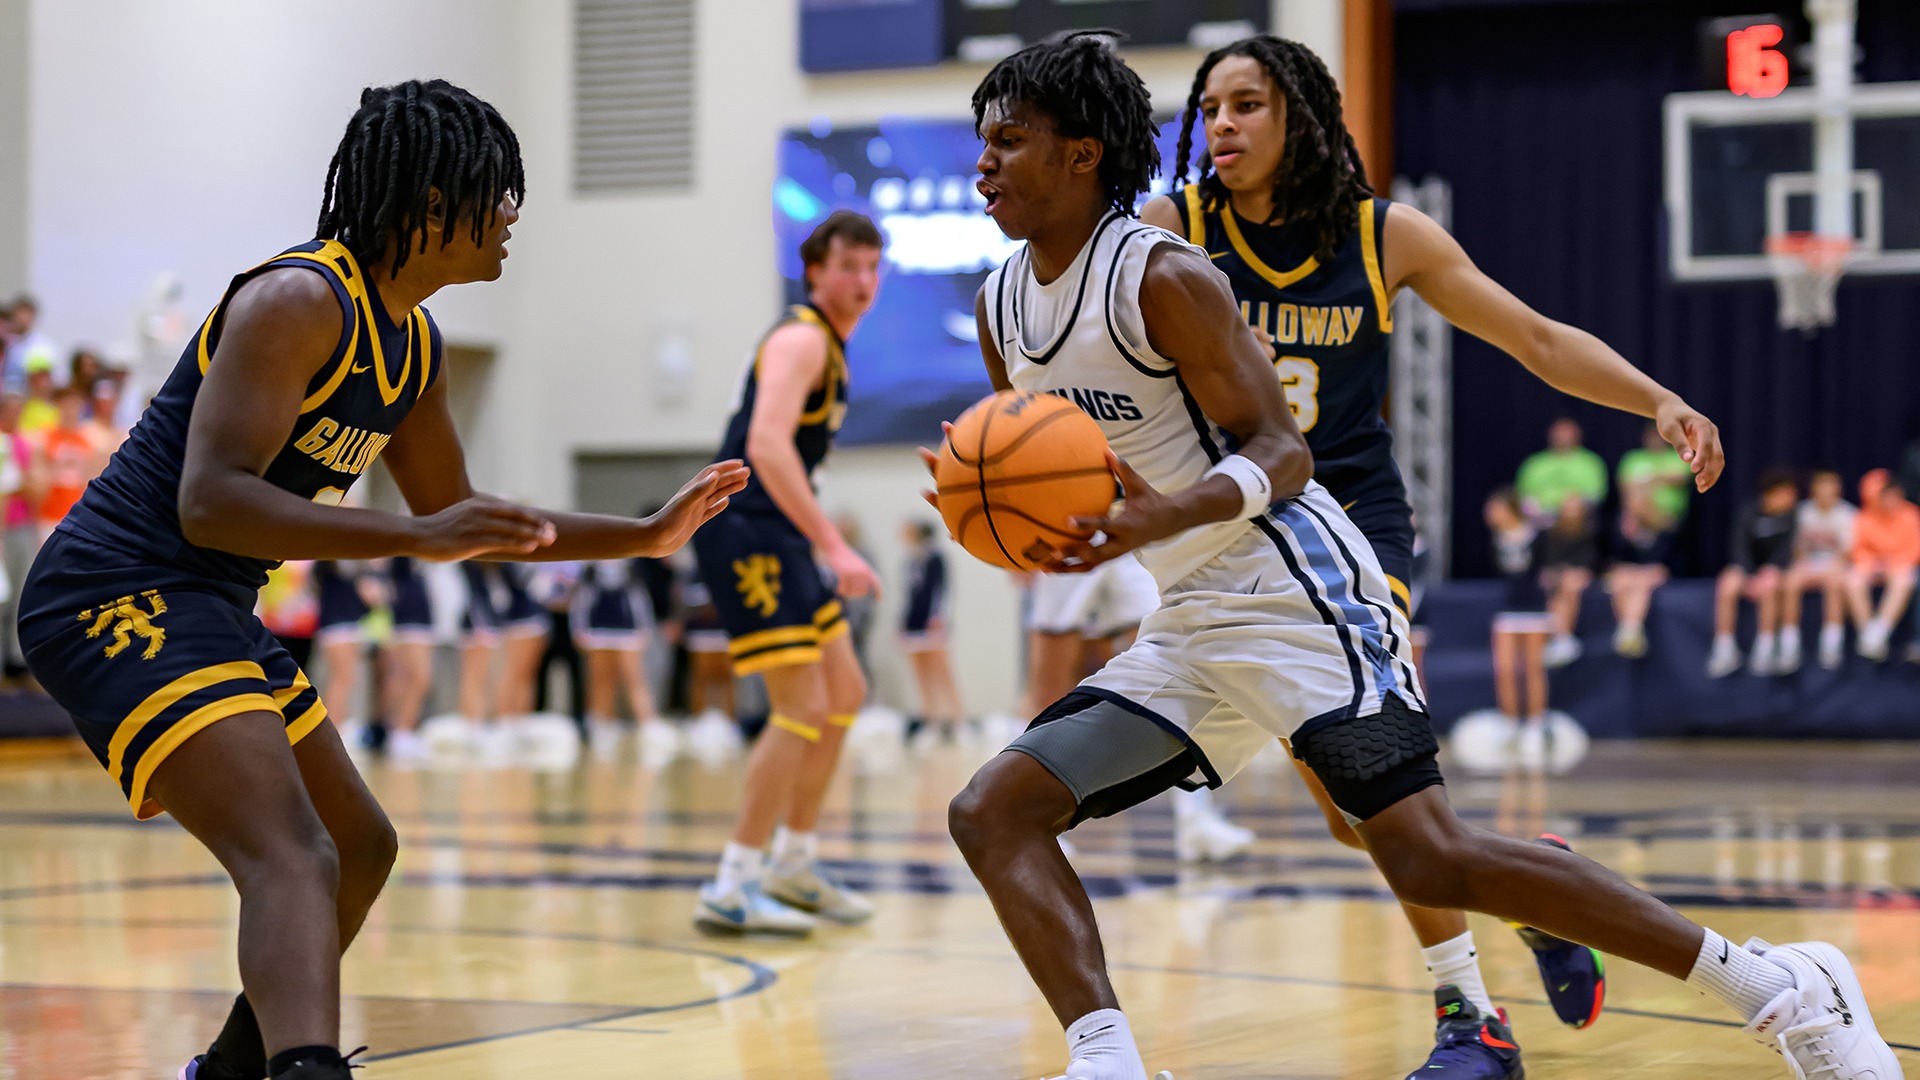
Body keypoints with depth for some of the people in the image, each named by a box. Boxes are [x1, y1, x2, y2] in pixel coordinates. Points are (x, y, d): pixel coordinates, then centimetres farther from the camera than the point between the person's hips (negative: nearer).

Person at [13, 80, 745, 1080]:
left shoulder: (412, 347, 12)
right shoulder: (300, 301, -18)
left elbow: (456, 515, 24)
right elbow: (208, 501, -27)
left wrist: (645, 536, 18)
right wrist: (418, 538, -33)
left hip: (206, 611, 10)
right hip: (115, 595, -10)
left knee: (358, 848, 23)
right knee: (294, 860, -28)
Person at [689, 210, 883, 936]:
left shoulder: (829, 345, 18)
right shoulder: (800, 338, -13)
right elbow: (767, 445, -28)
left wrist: (820, 541, 27)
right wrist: (833, 546, -32)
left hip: (777, 539, 10)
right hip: (743, 531, -10)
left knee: (844, 693, 15)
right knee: (803, 707, -13)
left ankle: (793, 864, 25)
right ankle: (731, 889, -9)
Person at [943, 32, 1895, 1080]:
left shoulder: (1160, 274, -12)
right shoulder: (1002, 305, 10)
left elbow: (1280, 449, -13)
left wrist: (1170, 514, -31)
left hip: (1291, 589, -9)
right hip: (1187, 627, 9)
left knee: (1431, 857, -18)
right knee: (992, 811, -2)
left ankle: (1782, 989, -10)